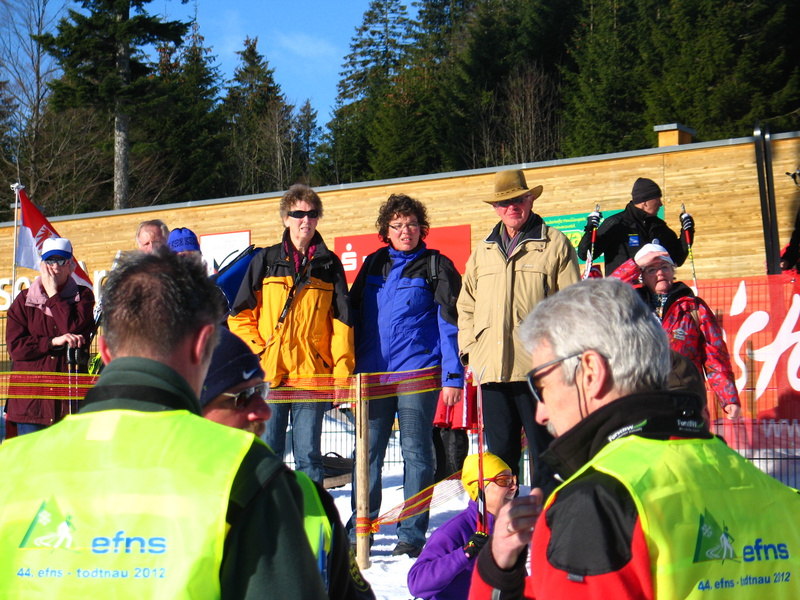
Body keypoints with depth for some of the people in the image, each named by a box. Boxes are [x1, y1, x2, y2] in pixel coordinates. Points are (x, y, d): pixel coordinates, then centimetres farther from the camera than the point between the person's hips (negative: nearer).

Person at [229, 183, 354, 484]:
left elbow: (342, 321, 7)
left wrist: (342, 372, -1)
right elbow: (239, 316, 9)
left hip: (313, 375, 0)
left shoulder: (329, 264, 10)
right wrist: (257, 351, -5)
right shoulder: (266, 260, 8)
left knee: (308, 455, 3)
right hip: (268, 374, 0)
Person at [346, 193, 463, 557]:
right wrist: (349, 369, 10)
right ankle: (359, 531, 14)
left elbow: (449, 323, -1)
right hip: (373, 373, 4)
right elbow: (354, 316, 17)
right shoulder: (373, 266, 14)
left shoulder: (436, 267, 3)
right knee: (367, 452, 5)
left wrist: (453, 376, -8)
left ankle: (412, 534, 8)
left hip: (418, 372, -4)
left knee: (416, 453, 1)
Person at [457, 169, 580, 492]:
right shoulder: (482, 251, 18)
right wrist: (469, 347, 9)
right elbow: (466, 305, 22)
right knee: (499, 452, 10)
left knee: (545, 450, 2)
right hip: (492, 367, 4)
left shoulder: (554, 244, 4)